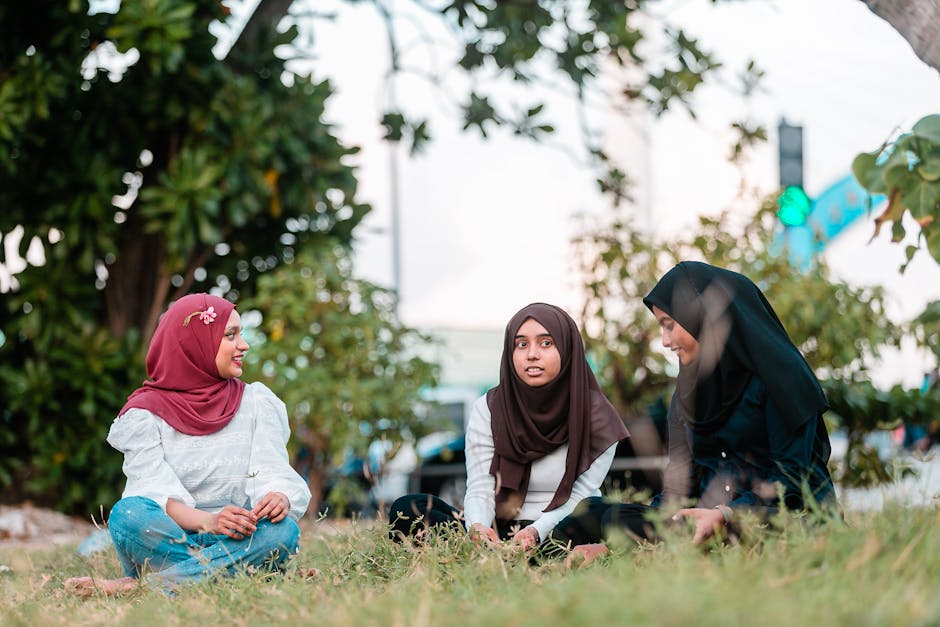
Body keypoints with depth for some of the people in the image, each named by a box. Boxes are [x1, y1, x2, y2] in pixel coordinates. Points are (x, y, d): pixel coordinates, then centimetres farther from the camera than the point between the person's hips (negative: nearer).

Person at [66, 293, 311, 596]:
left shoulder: (256, 403, 11)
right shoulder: (145, 413, 2)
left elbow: (273, 472, -2)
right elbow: (156, 492, -12)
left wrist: (280, 497, -28)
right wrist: (208, 522, -32)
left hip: (235, 542, 3)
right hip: (166, 542, -2)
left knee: (283, 529, -31)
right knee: (129, 513, -32)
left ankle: (136, 587, -31)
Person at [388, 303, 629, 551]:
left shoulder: (597, 414, -2)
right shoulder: (488, 409, 2)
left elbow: (580, 495, -9)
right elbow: (480, 490, -7)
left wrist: (536, 531, -29)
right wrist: (477, 528, -32)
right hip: (500, 534, 2)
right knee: (405, 510, -22)